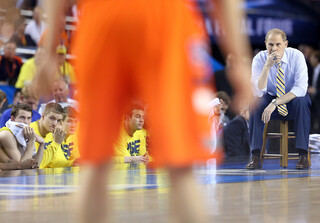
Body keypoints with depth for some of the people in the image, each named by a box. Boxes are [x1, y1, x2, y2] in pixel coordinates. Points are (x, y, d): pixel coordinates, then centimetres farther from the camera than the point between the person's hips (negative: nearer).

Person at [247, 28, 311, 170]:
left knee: (302, 102, -35)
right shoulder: (259, 59, -15)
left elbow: (301, 88, -25)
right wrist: (267, 66, -37)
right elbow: (258, 92, -25)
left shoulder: (296, 56, -18)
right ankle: (255, 156, -28)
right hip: (271, 97, 1)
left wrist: (275, 103, -34)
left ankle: (303, 155, -30)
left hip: (294, 100, -1)